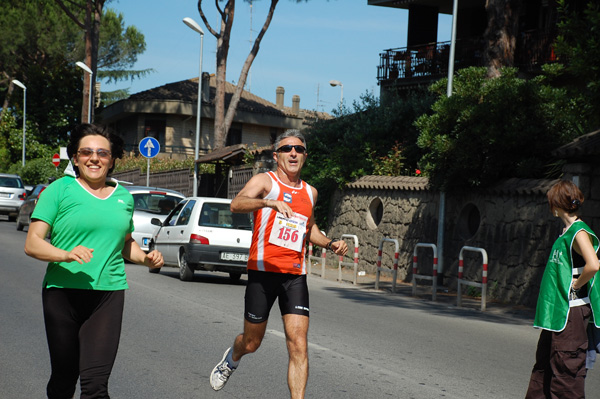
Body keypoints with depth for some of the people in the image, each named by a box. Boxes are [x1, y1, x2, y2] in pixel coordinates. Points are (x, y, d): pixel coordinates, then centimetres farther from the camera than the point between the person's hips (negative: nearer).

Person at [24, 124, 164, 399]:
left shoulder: (123, 197, 16)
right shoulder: (60, 190, 2)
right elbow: (32, 244, -4)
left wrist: (146, 258, 8)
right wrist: (66, 254, -23)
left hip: (109, 293, 2)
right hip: (63, 291, -2)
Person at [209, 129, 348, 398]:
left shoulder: (310, 192, 14)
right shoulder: (265, 181, -3)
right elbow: (236, 205, -24)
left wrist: (330, 243, 12)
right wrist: (269, 202, -42)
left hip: (295, 275, 3)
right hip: (263, 271, -3)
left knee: (298, 346, -10)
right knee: (251, 343, 13)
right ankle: (232, 358, 48)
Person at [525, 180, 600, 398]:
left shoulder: (579, 233, -16)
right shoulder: (566, 232, 13)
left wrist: (576, 284, -16)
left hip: (571, 310, -10)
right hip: (556, 309, 10)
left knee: (566, 366, -5)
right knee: (544, 361, 17)